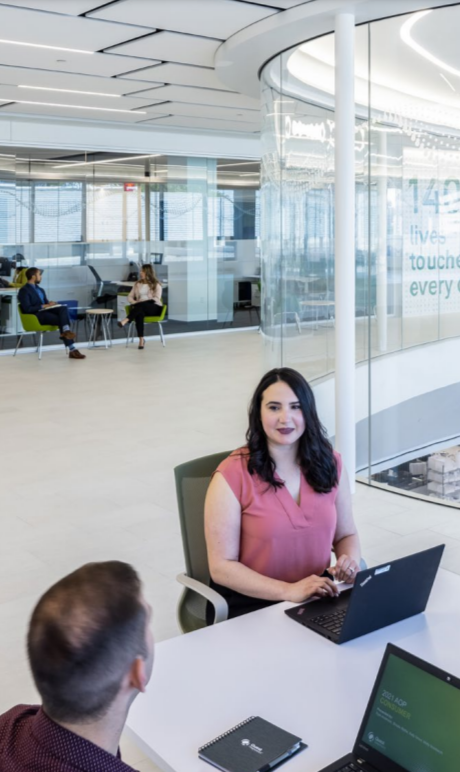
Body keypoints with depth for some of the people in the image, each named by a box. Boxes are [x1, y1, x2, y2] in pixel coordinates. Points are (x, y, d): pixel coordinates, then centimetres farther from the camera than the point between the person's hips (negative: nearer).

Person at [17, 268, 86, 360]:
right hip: (36, 316, -8)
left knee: (63, 308, -25)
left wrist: (50, 304, -2)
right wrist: (43, 306, -17)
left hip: (45, 311, 8)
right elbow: (27, 309, -15)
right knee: (61, 319, -27)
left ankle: (66, 331, -43)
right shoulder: (24, 291, -5)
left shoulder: (40, 290, 23)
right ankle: (72, 349, -29)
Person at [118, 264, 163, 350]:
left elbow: (156, 299, -9)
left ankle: (126, 320, -50)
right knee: (139, 313, -37)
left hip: (154, 308, -3)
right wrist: (135, 303, -8)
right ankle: (141, 339, -44)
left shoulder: (156, 285, 4)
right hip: (140, 308, 3)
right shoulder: (138, 284, 18)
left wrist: (139, 302, -18)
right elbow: (130, 297, 16)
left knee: (141, 305, -38)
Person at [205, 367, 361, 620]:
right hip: (250, 604, -5)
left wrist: (350, 561, -9)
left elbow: (346, 534, 14)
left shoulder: (330, 464, 2)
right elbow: (222, 567, -12)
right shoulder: (232, 476, -12)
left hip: (318, 597, 6)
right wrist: (289, 591, -22)